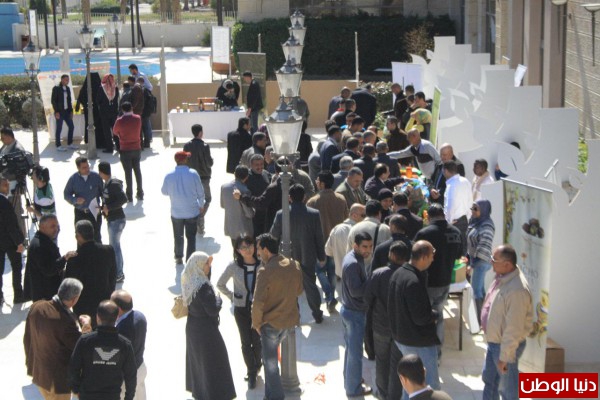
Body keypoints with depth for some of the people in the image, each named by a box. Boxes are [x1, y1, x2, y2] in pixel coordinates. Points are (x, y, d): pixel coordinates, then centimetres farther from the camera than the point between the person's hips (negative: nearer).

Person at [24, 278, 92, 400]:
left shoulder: (36, 307, -10)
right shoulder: (67, 321, -32)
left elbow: (27, 338, 3)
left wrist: (30, 361, 18)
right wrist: (85, 326, -5)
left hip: (38, 372, 7)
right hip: (58, 379, -7)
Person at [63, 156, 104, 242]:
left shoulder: (96, 177, -7)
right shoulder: (73, 179, -5)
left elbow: (103, 192, 3)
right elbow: (66, 194, 2)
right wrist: (75, 200, -17)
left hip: (95, 212, -1)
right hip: (80, 213, 1)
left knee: (96, 236, 9)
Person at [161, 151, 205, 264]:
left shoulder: (169, 175, -10)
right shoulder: (193, 174, -14)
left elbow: (164, 191, 4)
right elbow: (200, 192, -5)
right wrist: (201, 205, 11)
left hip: (176, 212, 1)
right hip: (192, 211, -1)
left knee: (178, 236, 19)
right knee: (191, 237, 9)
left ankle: (179, 257, 31)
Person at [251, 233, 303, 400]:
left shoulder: (265, 271, -23)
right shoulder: (295, 265, -3)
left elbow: (258, 302, -22)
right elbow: (299, 290, 11)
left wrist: (256, 323, -8)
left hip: (271, 323, -6)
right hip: (290, 319, 6)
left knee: (270, 361, 10)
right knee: (272, 357, 26)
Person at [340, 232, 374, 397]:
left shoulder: (353, 257, 5)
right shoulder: (353, 264, -26)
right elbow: (356, 290, -28)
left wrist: (370, 280, 0)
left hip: (348, 309, 10)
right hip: (355, 313, -10)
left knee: (350, 348, 24)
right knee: (355, 352, 4)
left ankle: (350, 379, 39)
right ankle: (354, 388, 17)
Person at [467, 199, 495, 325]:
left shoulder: (486, 225, -20)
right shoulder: (475, 222, 10)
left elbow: (485, 245, -26)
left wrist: (476, 260, -25)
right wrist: (469, 257, 16)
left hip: (481, 261, -10)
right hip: (475, 259, 10)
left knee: (476, 289, -8)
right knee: (480, 288, 16)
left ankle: (479, 319, -5)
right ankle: (482, 316, 26)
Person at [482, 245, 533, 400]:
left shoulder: (517, 290, -32)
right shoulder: (502, 278, -2)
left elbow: (514, 328, -29)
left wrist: (505, 357, -23)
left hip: (506, 345, -9)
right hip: (493, 341, 9)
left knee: (507, 387, 10)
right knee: (489, 379, 24)